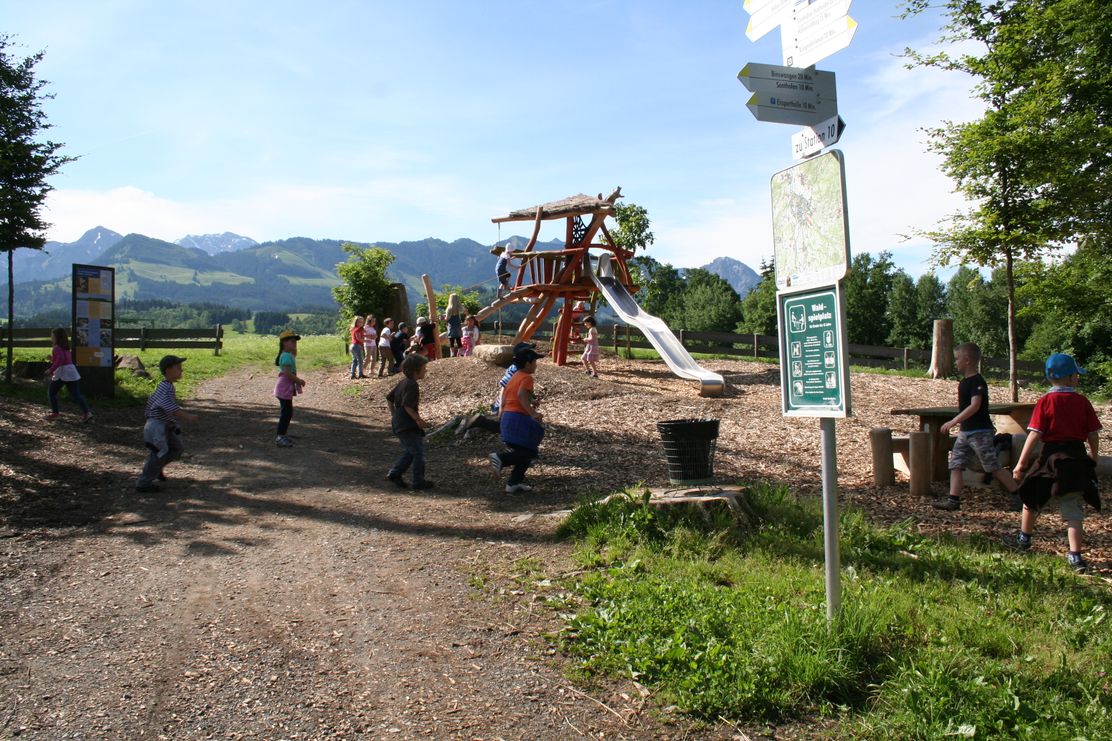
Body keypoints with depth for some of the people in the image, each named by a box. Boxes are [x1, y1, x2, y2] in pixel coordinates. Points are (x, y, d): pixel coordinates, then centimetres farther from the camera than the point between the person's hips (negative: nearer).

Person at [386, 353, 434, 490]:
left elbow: (389, 398, 19)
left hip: (399, 424, 10)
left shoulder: (403, 382, 11)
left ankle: (394, 473, 19)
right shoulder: (413, 385, -18)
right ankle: (419, 481, 6)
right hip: (409, 426, -10)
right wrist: (419, 420, -18)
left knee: (409, 452, 20)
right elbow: (407, 406, -26)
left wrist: (394, 415, 22)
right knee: (418, 453, 0)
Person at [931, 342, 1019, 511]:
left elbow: (975, 406, -27)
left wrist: (953, 422, -29)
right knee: (955, 464, 1)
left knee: (993, 467, -1)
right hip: (965, 432, 9)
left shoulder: (977, 381, -17)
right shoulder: (964, 382, 12)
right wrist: (959, 424, 20)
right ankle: (953, 500, -1)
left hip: (980, 432, -9)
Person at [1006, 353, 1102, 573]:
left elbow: (1034, 435, -12)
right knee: (1072, 508, 7)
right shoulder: (1083, 402, 0)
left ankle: (1024, 539, 32)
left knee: (1032, 497, 17)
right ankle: (1075, 556, 3)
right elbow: (1093, 435, 3)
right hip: (1078, 459, 3)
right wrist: (1094, 460, 19)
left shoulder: (1045, 402, -9)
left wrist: (1021, 463, -8)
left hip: (1053, 457, -3)